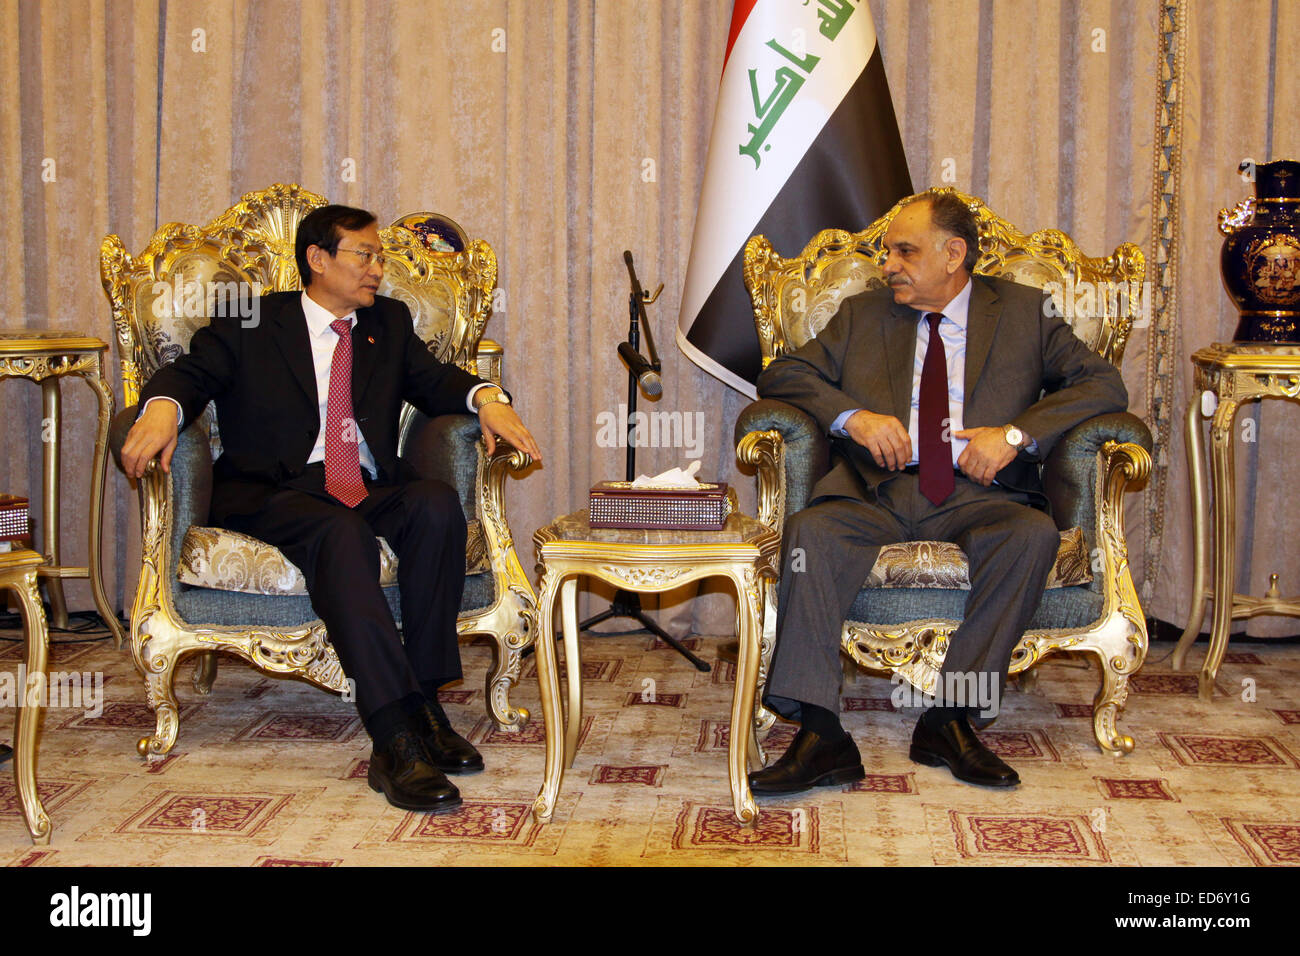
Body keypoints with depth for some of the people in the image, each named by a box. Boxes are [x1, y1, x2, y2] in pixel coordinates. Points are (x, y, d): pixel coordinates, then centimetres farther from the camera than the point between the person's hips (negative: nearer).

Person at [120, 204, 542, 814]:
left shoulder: (388, 322, 23)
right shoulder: (251, 323, 11)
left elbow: (434, 381, 14)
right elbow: (191, 373, 0)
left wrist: (487, 398, -9)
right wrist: (163, 407, -25)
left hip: (371, 489, 4)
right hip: (275, 495, -4)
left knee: (437, 505, -29)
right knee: (343, 533, -37)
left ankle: (425, 700, -26)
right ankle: (397, 737, -45)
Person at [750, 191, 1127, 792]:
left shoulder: (1024, 313, 14)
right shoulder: (863, 315, 20)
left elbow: (1104, 384, 4)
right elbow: (783, 375, 12)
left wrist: (1017, 433, -11)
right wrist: (851, 416, -7)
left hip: (976, 495, -1)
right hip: (875, 490, 1)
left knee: (1033, 535, -33)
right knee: (809, 531, -30)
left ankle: (951, 717, -25)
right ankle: (820, 736, -33)